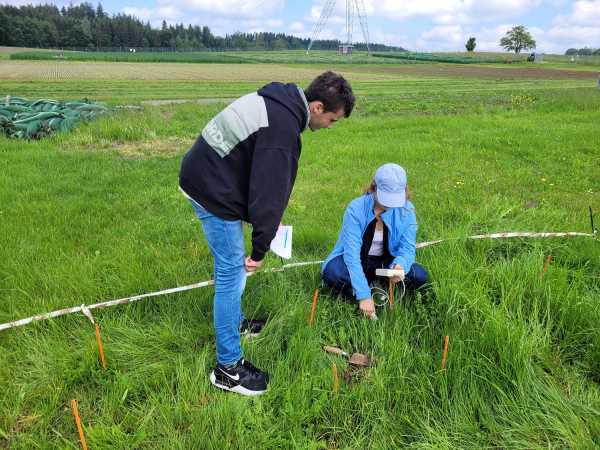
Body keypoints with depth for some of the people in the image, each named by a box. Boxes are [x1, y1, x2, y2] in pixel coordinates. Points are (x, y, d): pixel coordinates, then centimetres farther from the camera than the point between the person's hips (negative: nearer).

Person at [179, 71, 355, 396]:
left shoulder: (279, 102, 8)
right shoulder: (282, 126, -25)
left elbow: (266, 178, 16)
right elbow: (269, 190, -24)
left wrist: (268, 219, 20)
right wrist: (260, 249, -16)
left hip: (203, 177, 10)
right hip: (213, 191, -10)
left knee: (231, 265, 23)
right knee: (232, 273, -3)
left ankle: (235, 322, 43)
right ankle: (228, 368, 8)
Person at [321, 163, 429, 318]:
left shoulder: (406, 210, -13)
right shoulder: (356, 209, -24)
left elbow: (408, 247, -13)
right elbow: (352, 253, -29)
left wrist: (400, 264, -39)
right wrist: (364, 295, -36)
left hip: (386, 261, 3)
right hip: (357, 261, -3)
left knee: (420, 276, -22)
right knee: (332, 273, -35)